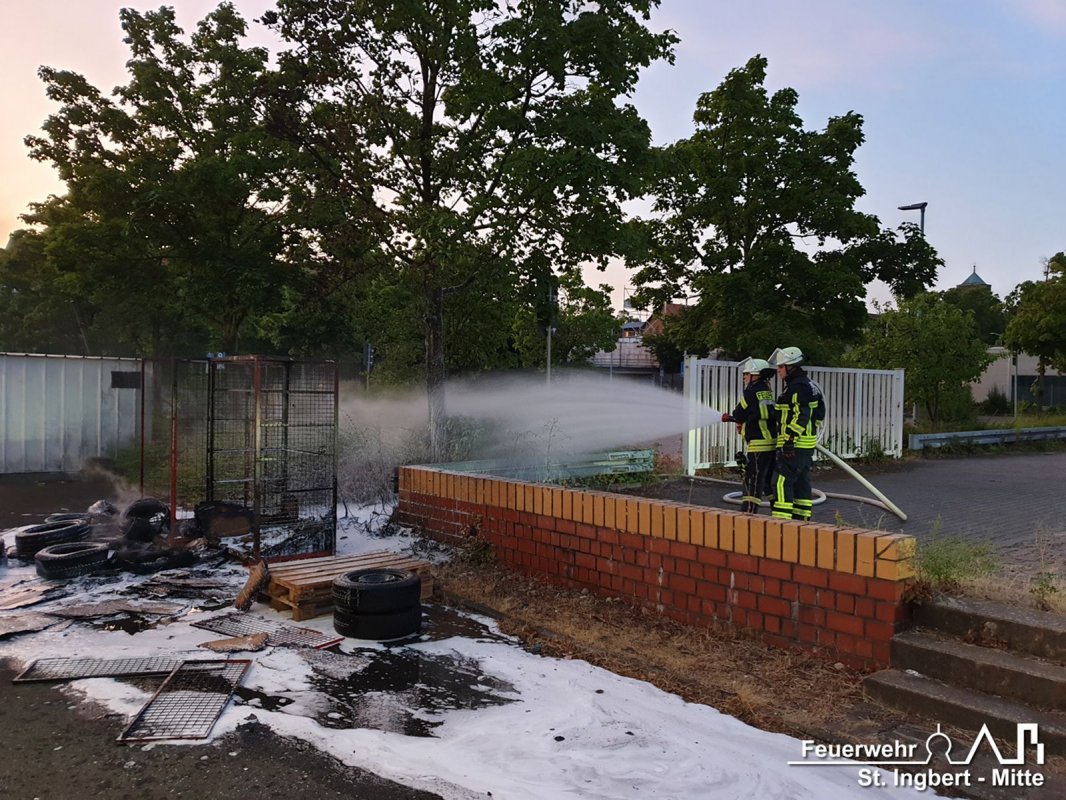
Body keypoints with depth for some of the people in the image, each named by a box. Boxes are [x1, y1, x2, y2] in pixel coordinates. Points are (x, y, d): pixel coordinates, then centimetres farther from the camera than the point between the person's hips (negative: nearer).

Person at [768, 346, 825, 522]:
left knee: (782, 481, -11)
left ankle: (781, 519, -13)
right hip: (807, 444, 11)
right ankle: (801, 519, 20)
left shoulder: (798, 387, -15)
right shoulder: (807, 385, 19)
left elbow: (801, 416, -24)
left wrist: (790, 440, -25)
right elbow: (819, 415, 24)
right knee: (801, 482, 14)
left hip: (795, 443, -11)